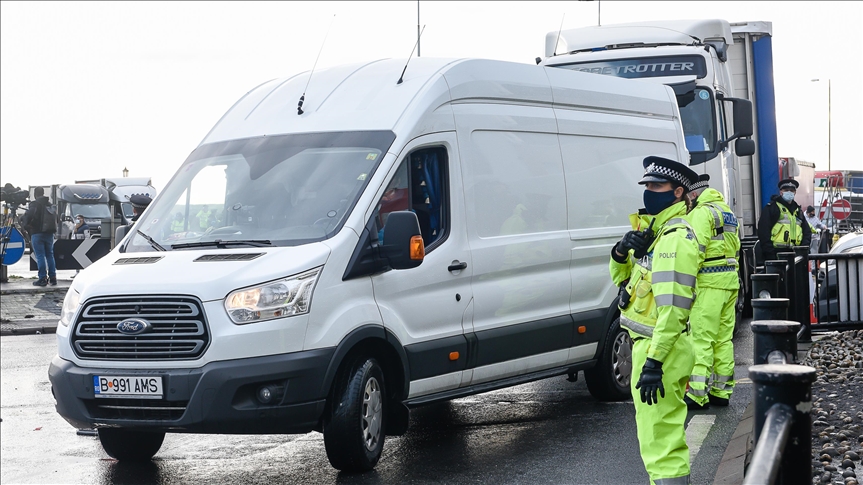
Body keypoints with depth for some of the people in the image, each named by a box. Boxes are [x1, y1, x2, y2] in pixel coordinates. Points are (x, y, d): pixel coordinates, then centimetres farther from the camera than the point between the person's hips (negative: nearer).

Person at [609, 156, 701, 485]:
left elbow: (673, 309, -25)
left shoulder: (676, 238, -18)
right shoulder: (653, 230, 14)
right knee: (667, 432, 21)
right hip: (650, 344, 11)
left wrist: (654, 361, -28)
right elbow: (620, 278, 19)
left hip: (661, 348, -11)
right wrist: (621, 252, -3)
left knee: (659, 441, -10)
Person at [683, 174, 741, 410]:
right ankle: (721, 391, 15)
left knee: (701, 338, -9)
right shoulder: (727, 212, 21)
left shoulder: (702, 212, -10)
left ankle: (698, 393, -11)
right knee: (723, 338, 12)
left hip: (708, 282, -10)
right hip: (730, 280, 10)